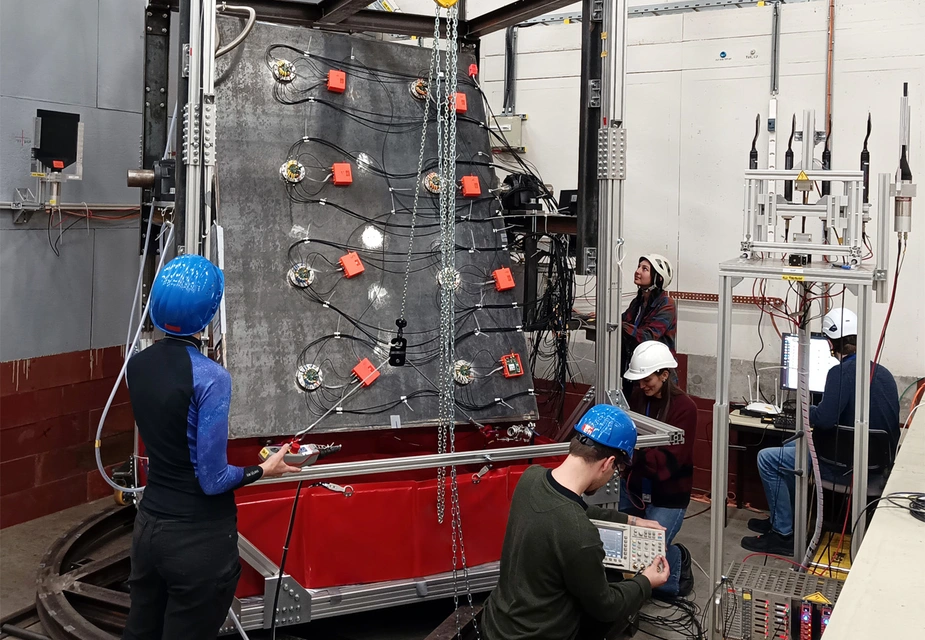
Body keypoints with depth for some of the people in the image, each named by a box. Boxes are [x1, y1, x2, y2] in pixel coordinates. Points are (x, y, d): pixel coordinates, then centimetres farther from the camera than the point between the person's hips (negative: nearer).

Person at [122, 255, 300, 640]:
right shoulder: (210, 377, -22)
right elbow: (213, 480, -19)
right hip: (199, 539, -7)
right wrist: (266, 469, -3)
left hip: (148, 526, 7)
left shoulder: (137, 365, -1)